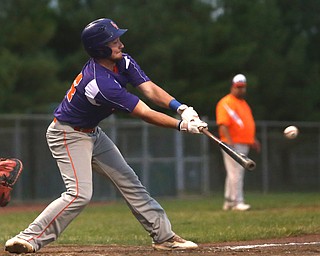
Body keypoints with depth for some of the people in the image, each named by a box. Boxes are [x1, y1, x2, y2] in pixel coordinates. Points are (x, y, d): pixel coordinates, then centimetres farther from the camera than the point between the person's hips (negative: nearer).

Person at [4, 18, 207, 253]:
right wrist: (182, 125, -27)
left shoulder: (123, 62, -7)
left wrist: (182, 108, -27)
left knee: (129, 181, 10)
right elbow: (144, 114, -29)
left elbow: (151, 90, -13)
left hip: (92, 133, 10)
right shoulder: (100, 83, -34)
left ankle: (164, 236, 17)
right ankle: (29, 239, -19)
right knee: (80, 193, -23)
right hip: (68, 135, -10)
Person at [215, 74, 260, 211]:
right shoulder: (226, 103, -9)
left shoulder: (243, 103, 20)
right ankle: (237, 202, -10)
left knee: (235, 173, 12)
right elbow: (223, 124, -18)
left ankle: (228, 202, 18)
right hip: (233, 144, -9)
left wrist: (253, 140, 21)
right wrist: (229, 142, -26)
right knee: (235, 173, -10)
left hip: (244, 145, 9)